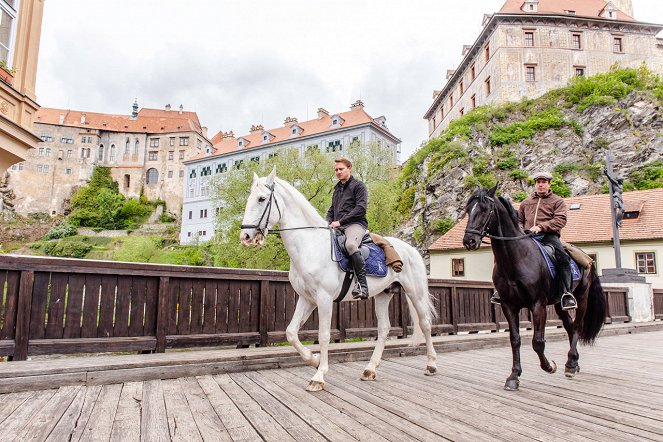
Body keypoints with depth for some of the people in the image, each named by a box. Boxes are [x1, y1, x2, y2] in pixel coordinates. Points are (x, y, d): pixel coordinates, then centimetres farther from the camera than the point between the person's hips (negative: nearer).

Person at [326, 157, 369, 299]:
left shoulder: (359, 186, 3)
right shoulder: (337, 189, 27)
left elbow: (361, 209, -10)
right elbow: (331, 210, 29)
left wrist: (340, 221, -15)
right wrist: (328, 223, 6)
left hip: (355, 224, -8)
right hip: (337, 227, 8)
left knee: (350, 244, -38)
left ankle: (362, 285, -36)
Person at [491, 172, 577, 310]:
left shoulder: (558, 201, 14)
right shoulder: (526, 203, 27)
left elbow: (560, 220, -2)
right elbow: (519, 220, 33)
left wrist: (540, 227, -18)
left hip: (548, 236, -3)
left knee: (562, 257, -30)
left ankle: (566, 292, -26)